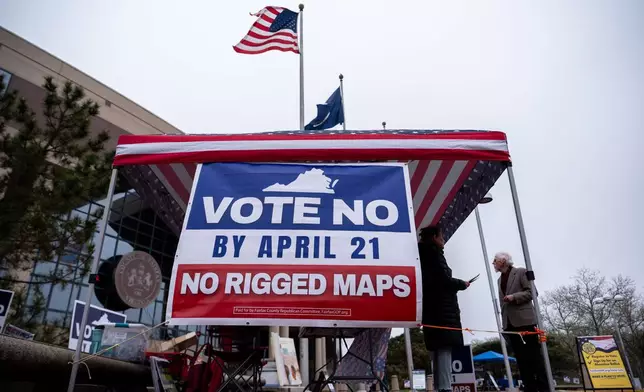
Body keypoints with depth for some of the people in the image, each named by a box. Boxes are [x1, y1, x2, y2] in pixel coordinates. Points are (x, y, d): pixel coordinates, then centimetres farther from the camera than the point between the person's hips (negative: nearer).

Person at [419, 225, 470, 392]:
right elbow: (444, 280, -14)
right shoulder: (434, 253, -5)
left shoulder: (423, 255, 21)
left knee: (438, 351, 7)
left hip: (431, 310, 9)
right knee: (444, 349, -13)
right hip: (442, 310, -9)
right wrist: (462, 284, 1)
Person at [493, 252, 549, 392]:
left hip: (524, 319, -6)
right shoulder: (500, 279, 19)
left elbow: (532, 292, -6)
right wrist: (503, 320, 12)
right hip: (510, 322, 6)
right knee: (520, 357, 3)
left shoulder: (521, 272, 1)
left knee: (534, 355, -5)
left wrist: (514, 297, -17)